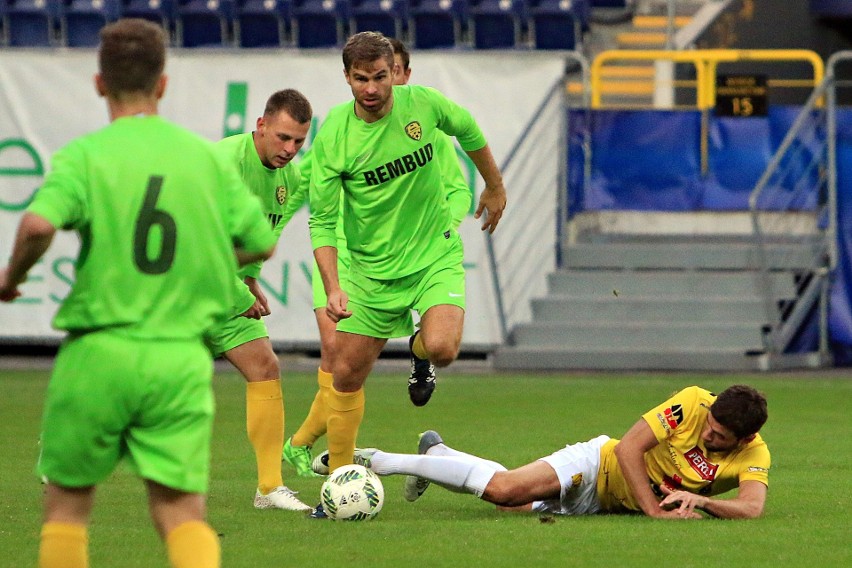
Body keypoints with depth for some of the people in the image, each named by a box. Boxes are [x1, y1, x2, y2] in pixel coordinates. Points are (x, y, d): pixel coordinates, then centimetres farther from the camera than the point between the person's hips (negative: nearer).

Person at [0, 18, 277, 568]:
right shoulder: (207, 158, 6)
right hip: (182, 357, 2)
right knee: (182, 511, 1)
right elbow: (261, 244, 12)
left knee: (67, 502, 15)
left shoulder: (85, 155, -6)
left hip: (100, 353, -2)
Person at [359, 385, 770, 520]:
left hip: (605, 504, 3)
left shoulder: (754, 456, -19)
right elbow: (628, 447, -26)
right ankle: (381, 461, -6)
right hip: (602, 466, -3)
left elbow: (752, 508, -32)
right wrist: (653, 509, -32)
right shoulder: (694, 403, -25)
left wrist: (700, 500, -42)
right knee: (503, 489, -22)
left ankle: (436, 453, 33)